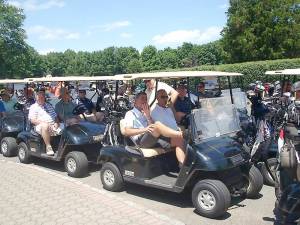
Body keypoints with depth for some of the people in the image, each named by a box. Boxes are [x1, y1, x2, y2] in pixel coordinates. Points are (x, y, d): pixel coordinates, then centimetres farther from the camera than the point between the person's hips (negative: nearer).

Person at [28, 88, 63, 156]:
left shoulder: (49, 105, 26)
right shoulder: (33, 107, 9)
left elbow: (55, 116, 22)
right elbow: (32, 120, -4)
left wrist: (57, 123, -2)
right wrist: (45, 123, -17)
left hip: (53, 126, 5)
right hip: (40, 127, -5)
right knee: (45, 126, -39)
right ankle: (48, 147, -35)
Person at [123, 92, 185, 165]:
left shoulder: (145, 113, 30)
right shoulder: (130, 113, 11)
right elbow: (127, 132, -6)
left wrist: (148, 116, -1)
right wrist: (144, 129, -20)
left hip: (155, 139, 7)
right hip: (141, 140, -6)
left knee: (178, 140, -14)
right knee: (157, 125, -34)